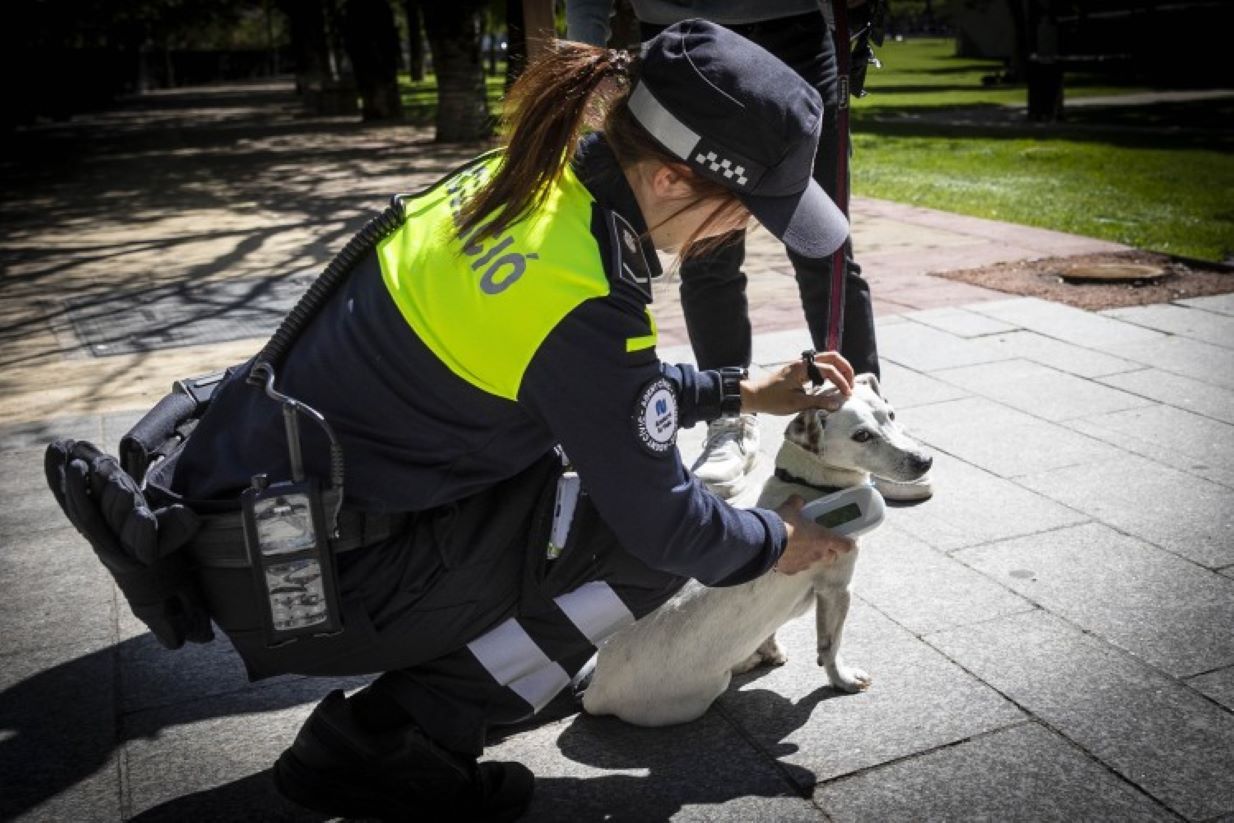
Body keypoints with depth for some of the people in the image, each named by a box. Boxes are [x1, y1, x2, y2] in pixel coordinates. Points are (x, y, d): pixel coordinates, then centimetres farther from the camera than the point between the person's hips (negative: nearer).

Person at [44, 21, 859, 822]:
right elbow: (663, 520, -14)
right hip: (297, 578, -9)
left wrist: (739, 392, 16)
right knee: (647, 538, -7)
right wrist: (772, 545, 5)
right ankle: (381, 744, 1)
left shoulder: (529, 178, 0)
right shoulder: (583, 301, -27)